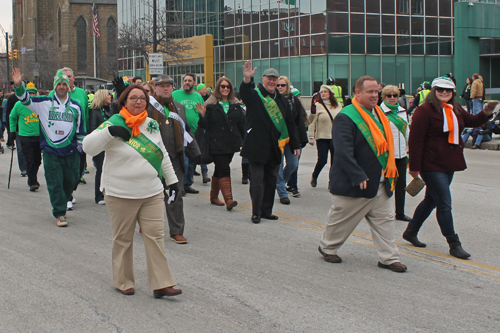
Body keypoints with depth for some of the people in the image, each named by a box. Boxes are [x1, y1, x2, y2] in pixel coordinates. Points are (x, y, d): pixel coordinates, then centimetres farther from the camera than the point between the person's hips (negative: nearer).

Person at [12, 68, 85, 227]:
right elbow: (26, 100, -6)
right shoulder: (44, 103, 2)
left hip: (70, 151, 2)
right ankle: (59, 213, 4)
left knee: (71, 181, 9)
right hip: (50, 151, -2)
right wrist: (18, 85, -22)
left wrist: (80, 146, 8)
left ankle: (61, 204, 33)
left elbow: (80, 129, 13)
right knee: (55, 183, -3)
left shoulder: (75, 106, 9)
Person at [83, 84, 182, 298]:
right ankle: (123, 282, 22)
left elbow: (163, 155, 19)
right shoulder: (114, 124, -7)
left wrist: (172, 180, 18)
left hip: (152, 193, 4)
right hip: (121, 194, -4)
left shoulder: (152, 125, 9)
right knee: (123, 239, 7)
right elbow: (88, 147, -16)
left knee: (155, 236, 0)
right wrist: (109, 132, -29)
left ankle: (161, 284, 3)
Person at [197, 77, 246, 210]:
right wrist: (202, 116, -25)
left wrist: (245, 140, 8)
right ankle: (228, 200, -19)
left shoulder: (236, 105, 10)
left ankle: (214, 196, 26)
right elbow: (204, 126, -6)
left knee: (219, 170, 14)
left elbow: (242, 124, 12)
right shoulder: (211, 104, -4)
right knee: (224, 170, -13)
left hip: (231, 143, 5)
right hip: (217, 143, -5)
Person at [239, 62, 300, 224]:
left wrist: (295, 145, 15)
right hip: (257, 146, -5)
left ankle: (266, 210, 21)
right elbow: (244, 94, -27)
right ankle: (256, 212, 4)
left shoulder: (282, 100, 14)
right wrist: (247, 79, -47)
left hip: (274, 148, 6)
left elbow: (290, 124, 17)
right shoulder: (254, 95, -2)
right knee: (257, 179, -3)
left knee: (271, 180, 10)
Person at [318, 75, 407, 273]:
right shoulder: (345, 118, -16)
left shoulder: (379, 114, 11)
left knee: (385, 219, 6)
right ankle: (327, 248, 29)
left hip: (380, 183, 7)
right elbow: (343, 151, -23)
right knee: (342, 219, 8)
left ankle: (388, 258, 13)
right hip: (352, 184, -7)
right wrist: (358, 177, -26)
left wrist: (389, 172, 13)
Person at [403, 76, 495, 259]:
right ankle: (454, 244, -1)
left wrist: (486, 113, -4)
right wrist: (414, 167, -17)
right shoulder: (425, 110, -13)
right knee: (444, 204, -7)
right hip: (432, 165, -8)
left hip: (449, 164, 8)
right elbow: (415, 140, -15)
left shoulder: (455, 109, 10)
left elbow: (471, 121, 18)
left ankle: (411, 232, 33)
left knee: (431, 200, 18)